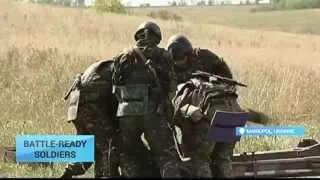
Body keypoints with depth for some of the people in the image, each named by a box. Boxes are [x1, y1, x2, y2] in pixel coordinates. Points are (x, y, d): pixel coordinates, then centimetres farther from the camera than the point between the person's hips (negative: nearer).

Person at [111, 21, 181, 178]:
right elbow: (172, 87, 4)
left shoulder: (123, 58, 15)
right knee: (167, 156, 2)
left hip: (126, 113, 2)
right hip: (153, 113, -2)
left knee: (126, 155, 20)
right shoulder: (163, 56, 8)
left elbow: (116, 88, 11)